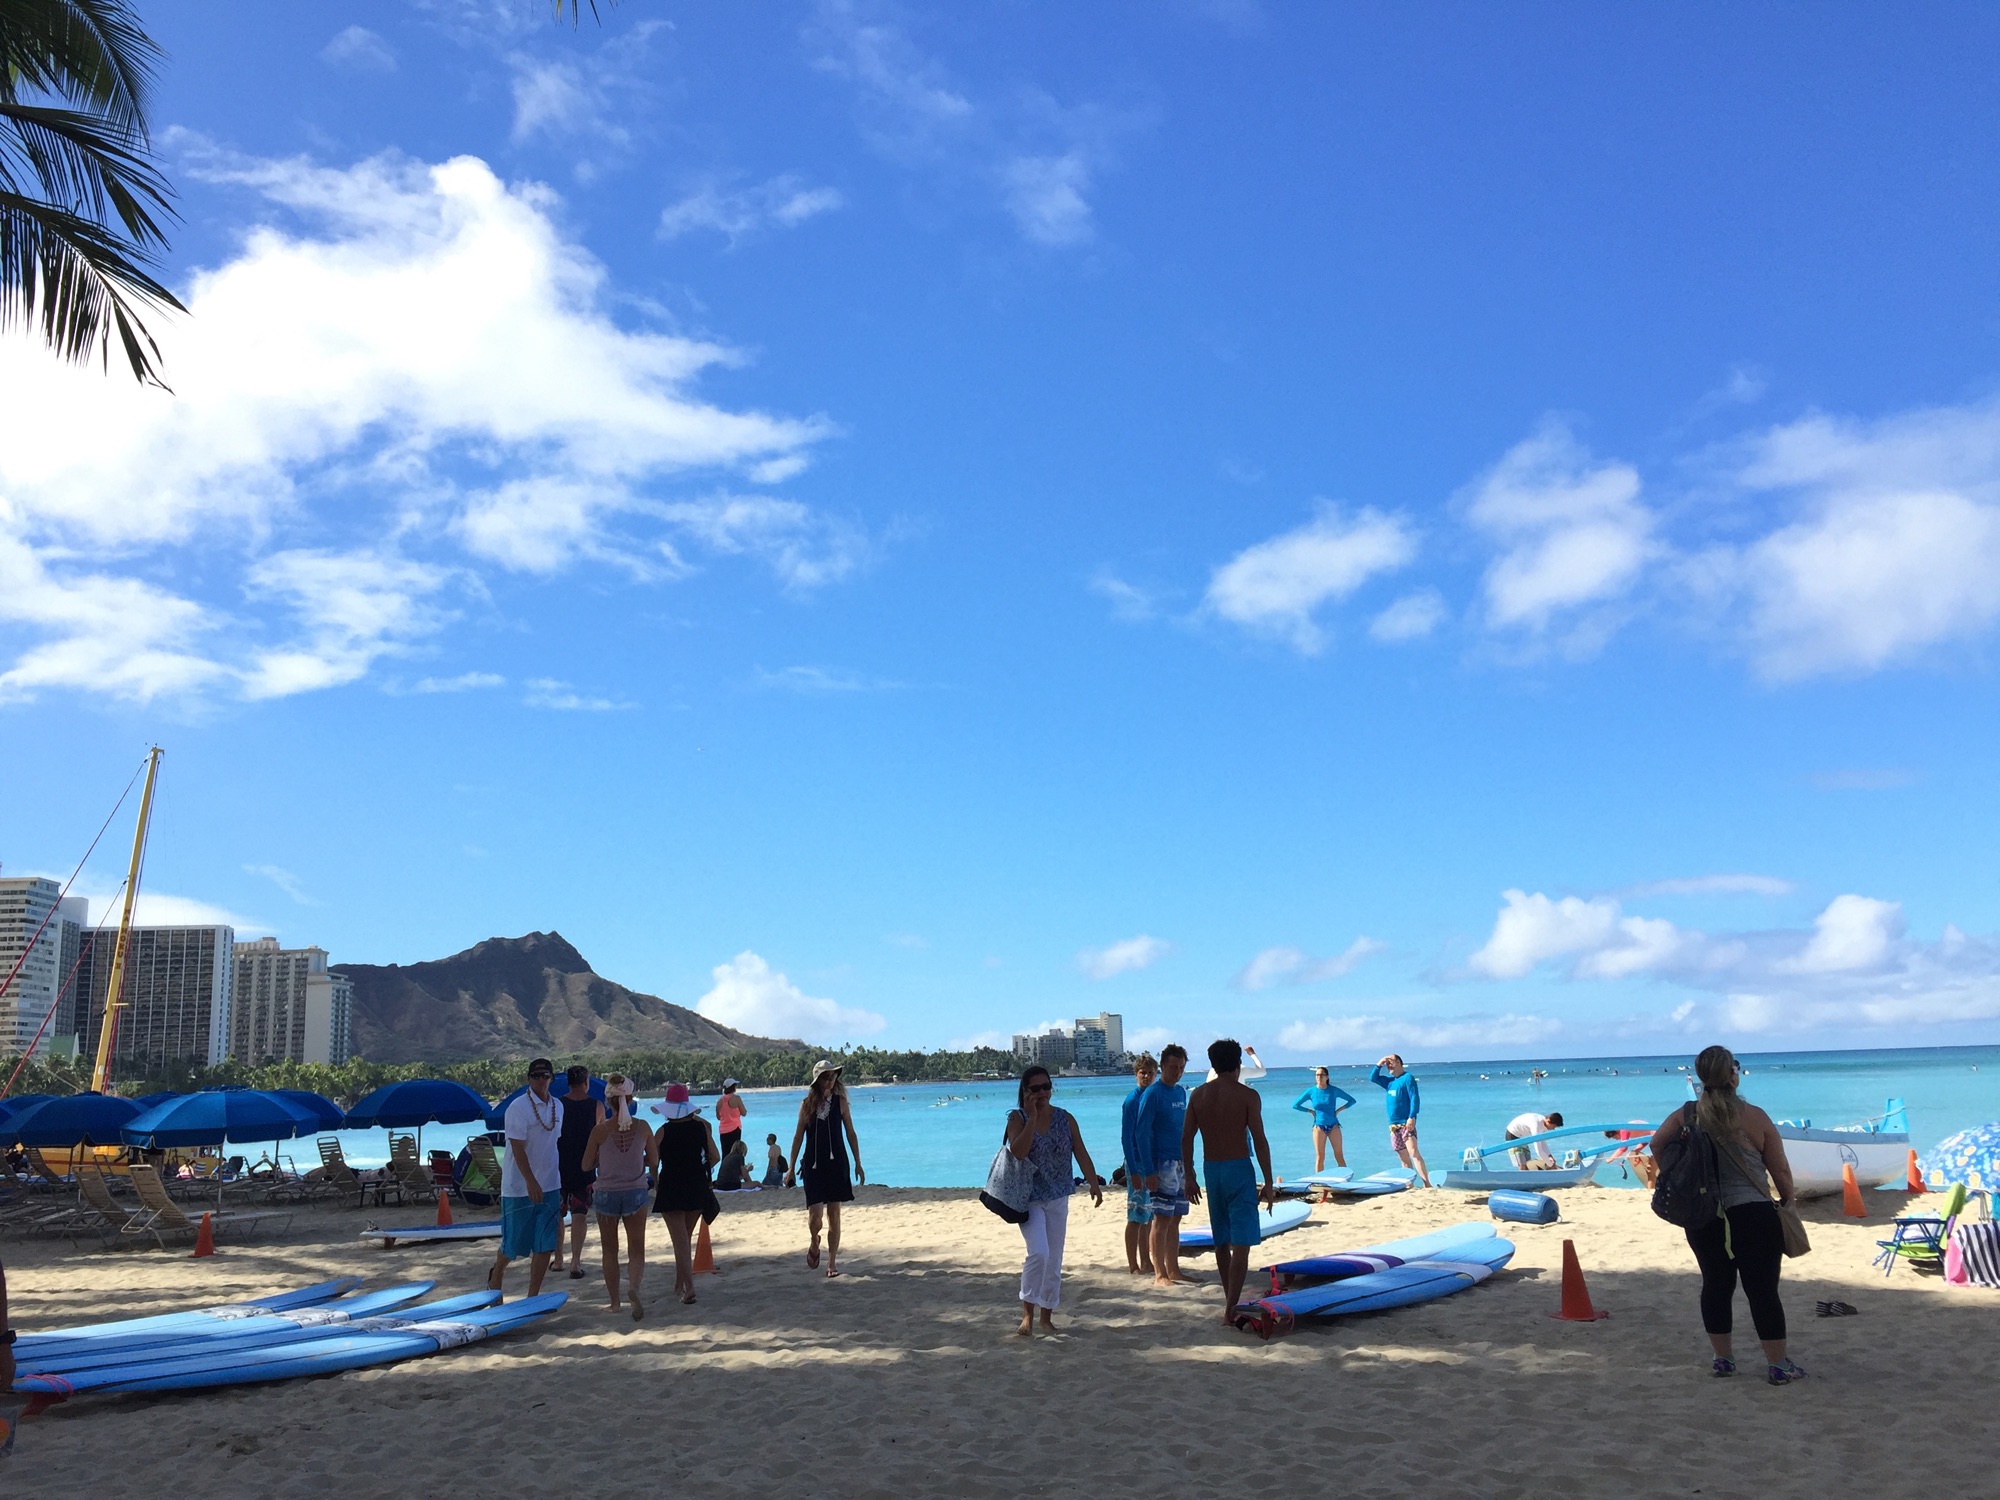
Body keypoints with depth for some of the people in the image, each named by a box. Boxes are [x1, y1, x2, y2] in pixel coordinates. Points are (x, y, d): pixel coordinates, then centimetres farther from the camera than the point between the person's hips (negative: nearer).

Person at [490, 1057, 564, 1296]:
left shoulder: (557, 1106, 8)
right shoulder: (518, 1107, -13)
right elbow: (517, 1147, -18)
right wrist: (531, 1182, -25)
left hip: (550, 1186, 6)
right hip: (519, 1187, -5)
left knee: (545, 1244, 2)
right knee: (514, 1240, 6)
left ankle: (533, 1296, 11)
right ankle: (496, 1274, 35)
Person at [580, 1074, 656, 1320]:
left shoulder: (600, 1130, -13)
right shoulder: (642, 1127, -9)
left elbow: (587, 1165, -3)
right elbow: (654, 1162, 2)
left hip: (606, 1195, 0)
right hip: (636, 1193, 0)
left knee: (610, 1251, 16)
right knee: (637, 1250, 9)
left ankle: (615, 1302, 22)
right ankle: (634, 1288, -18)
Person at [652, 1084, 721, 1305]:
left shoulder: (663, 1132, -9)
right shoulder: (701, 1127, -3)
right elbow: (715, 1157, -1)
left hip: (671, 1191, -3)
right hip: (697, 1189, 3)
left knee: (680, 1241, -1)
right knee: (686, 1239, 19)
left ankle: (688, 1288, -11)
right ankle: (679, 1284, 28)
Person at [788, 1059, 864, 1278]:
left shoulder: (840, 1102, 0)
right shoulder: (807, 1104, 0)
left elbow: (850, 1134, 4)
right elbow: (799, 1136, 5)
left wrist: (858, 1164, 3)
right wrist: (792, 1166, 6)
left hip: (837, 1163, 1)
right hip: (813, 1165, 0)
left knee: (834, 1214, 3)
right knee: (815, 1213, -9)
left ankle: (832, 1263, 12)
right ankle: (815, 1242, 25)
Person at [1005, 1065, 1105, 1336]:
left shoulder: (1065, 1119, 1)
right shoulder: (1017, 1118, -8)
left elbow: (1081, 1154, 2)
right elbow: (1018, 1152, -24)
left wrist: (1094, 1184, -5)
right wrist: (1032, 1118, -23)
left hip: (1058, 1198, 4)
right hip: (1029, 1199, -4)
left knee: (1054, 1259, 8)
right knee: (1038, 1253, -20)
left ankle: (1047, 1316, 22)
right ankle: (1028, 1312, -5)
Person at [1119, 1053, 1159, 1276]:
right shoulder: (1132, 1100, -12)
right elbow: (1126, 1138, -14)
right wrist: (1133, 1171, -18)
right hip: (1138, 1165, -7)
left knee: (1148, 1217, 13)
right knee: (1136, 1218, -2)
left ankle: (1146, 1262, 20)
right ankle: (1134, 1266, 4)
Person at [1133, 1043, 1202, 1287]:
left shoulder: (1181, 1092, 13)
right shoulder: (1152, 1094, -11)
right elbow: (1141, 1133, -14)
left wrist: (1188, 1166, 17)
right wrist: (1149, 1171, -18)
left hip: (1180, 1164, 8)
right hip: (1162, 1164, -8)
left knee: (1175, 1219, 11)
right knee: (1162, 1219, -5)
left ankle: (1174, 1271, 18)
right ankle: (1160, 1275, -1)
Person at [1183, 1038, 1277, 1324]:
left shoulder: (1198, 1095, 5)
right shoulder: (1247, 1095, -8)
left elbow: (1186, 1139, 5)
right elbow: (1260, 1141, -10)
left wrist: (1189, 1178, 13)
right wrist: (1268, 1183, -4)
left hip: (1211, 1170, 5)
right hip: (1238, 1169, -5)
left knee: (1221, 1241, 17)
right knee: (1241, 1244, -4)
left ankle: (1230, 1301, 29)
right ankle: (1231, 1309, -11)